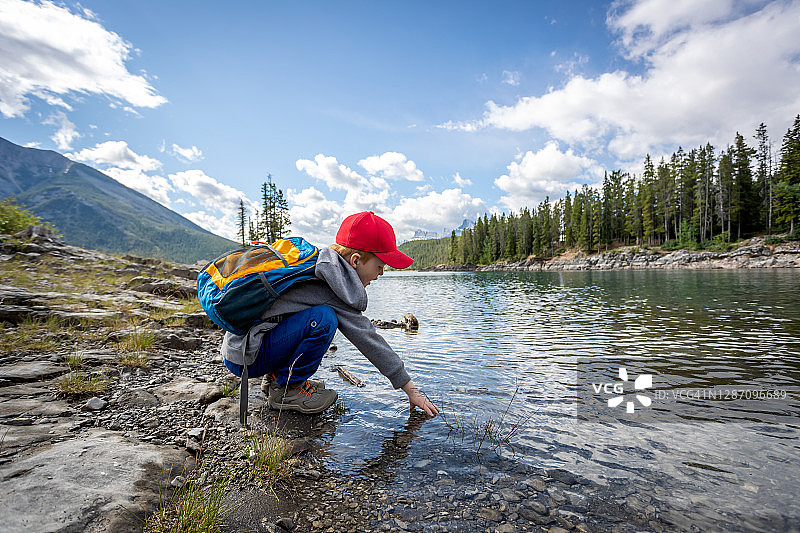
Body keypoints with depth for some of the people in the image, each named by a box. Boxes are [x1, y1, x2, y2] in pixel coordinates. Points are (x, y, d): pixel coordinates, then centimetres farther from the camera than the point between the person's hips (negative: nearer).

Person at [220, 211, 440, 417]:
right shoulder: (330, 291, -22)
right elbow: (368, 340, -18)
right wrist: (411, 389, -9)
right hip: (245, 358, -9)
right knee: (323, 319, -27)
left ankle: (276, 376, 15)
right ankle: (285, 389, -5)